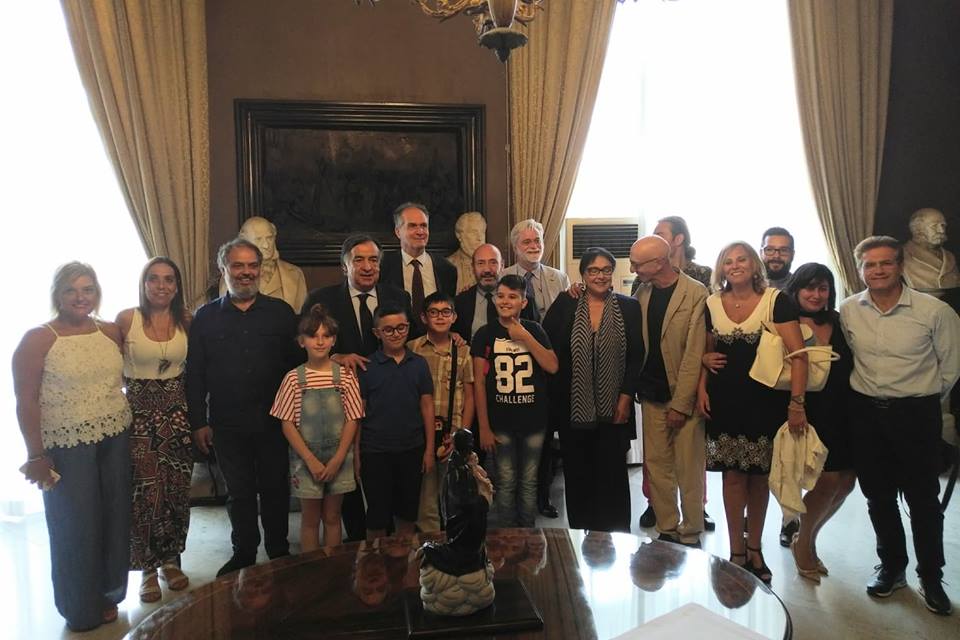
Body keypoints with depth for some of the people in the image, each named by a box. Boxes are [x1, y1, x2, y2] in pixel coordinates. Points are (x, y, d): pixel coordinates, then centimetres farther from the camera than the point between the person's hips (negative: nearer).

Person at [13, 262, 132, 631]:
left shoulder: (112, 332, 4)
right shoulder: (37, 339, -8)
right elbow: (25, 401, -10)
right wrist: (36, 455, -12)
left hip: (115, 441, 4)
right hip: (67, 448, -4)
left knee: (114, 518, 13)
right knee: (75, 526, 8)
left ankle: (108, 594, 34)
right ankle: (82, 611, 28)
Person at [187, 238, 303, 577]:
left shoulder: (281, 312, 1)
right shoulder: (205, 317, 3)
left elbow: (299, 363, 1)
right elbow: (194, 374, 3)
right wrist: (198, 422, 0)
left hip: (274, 421, 0)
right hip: (228, 424, 1)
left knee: (275, 489, 11)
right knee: (239, 492, 14)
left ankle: (279, 552, 29)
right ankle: (243, 554, 31)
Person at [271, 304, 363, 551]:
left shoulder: (345, 376, -4)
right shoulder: (294, 378, -6)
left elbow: (352, 420, -3)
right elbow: (287, 424, -5)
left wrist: (338, 459, -10)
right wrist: (311, 460, -11)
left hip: (338, 458, 1)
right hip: (306, 458, -1)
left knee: (332, 517, 13)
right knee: (310, 519, 10)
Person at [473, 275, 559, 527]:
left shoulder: (534, 330, 4)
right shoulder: (485, 334, -2)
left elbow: (552, 366, -7)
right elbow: (479, 382, -3)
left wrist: (525, 337, -14)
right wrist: (484, 427, -6)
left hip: (533, 420, 2)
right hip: (500, 422, -1)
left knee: (528, 482, 12)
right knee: (505, 483, 6)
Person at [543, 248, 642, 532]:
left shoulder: (629, 307, 3)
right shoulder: (564, 306, 2)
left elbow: (636, 356, 2)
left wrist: (626, 397, -4)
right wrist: (555, 398, -3)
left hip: (613, 408, 0)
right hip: (573, 408, 1)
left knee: (612, 475, 6)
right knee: (577, 476, 8)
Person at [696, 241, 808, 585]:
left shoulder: (776, 301, -8)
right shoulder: (712, 304, 3)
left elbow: (798, 354, -12)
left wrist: (796, 402, -20)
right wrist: (702, 388, 4)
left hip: (765, 401, -2)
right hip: (725, 402, 2)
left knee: (759, 476, 10)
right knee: (733, 475, 5)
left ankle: (754, 549, 27)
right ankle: (736, 551, 18)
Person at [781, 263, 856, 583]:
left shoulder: (839, 324, 10)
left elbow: (853, 365, 11)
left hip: (841, 413, 6)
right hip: (808, 412, -6)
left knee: (846, 482, 7)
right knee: (828, 480, -9)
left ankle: (806, 537, 31)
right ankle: (803, 542, 19)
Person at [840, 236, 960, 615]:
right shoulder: (848, 311, -2)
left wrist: (925, 401, 9)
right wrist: (869, 396, 13)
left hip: (915, 413, -3)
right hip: (865, 412, 3)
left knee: (923, 499, 7)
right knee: (877, 496, 14)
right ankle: (892, 567, 33)